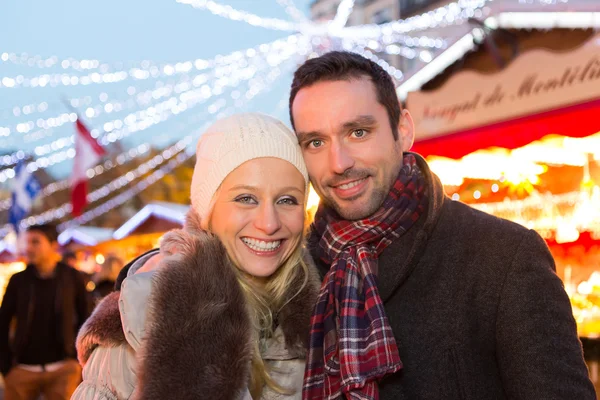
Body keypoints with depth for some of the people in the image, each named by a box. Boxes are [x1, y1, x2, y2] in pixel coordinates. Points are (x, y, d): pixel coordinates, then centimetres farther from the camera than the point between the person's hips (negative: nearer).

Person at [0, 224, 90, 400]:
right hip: (22, 370, 1)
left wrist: (78, 357, 1)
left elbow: (84, 319, 5)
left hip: (63, 368, -1)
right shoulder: (18, 280, 1)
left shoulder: (72, 278, 0)